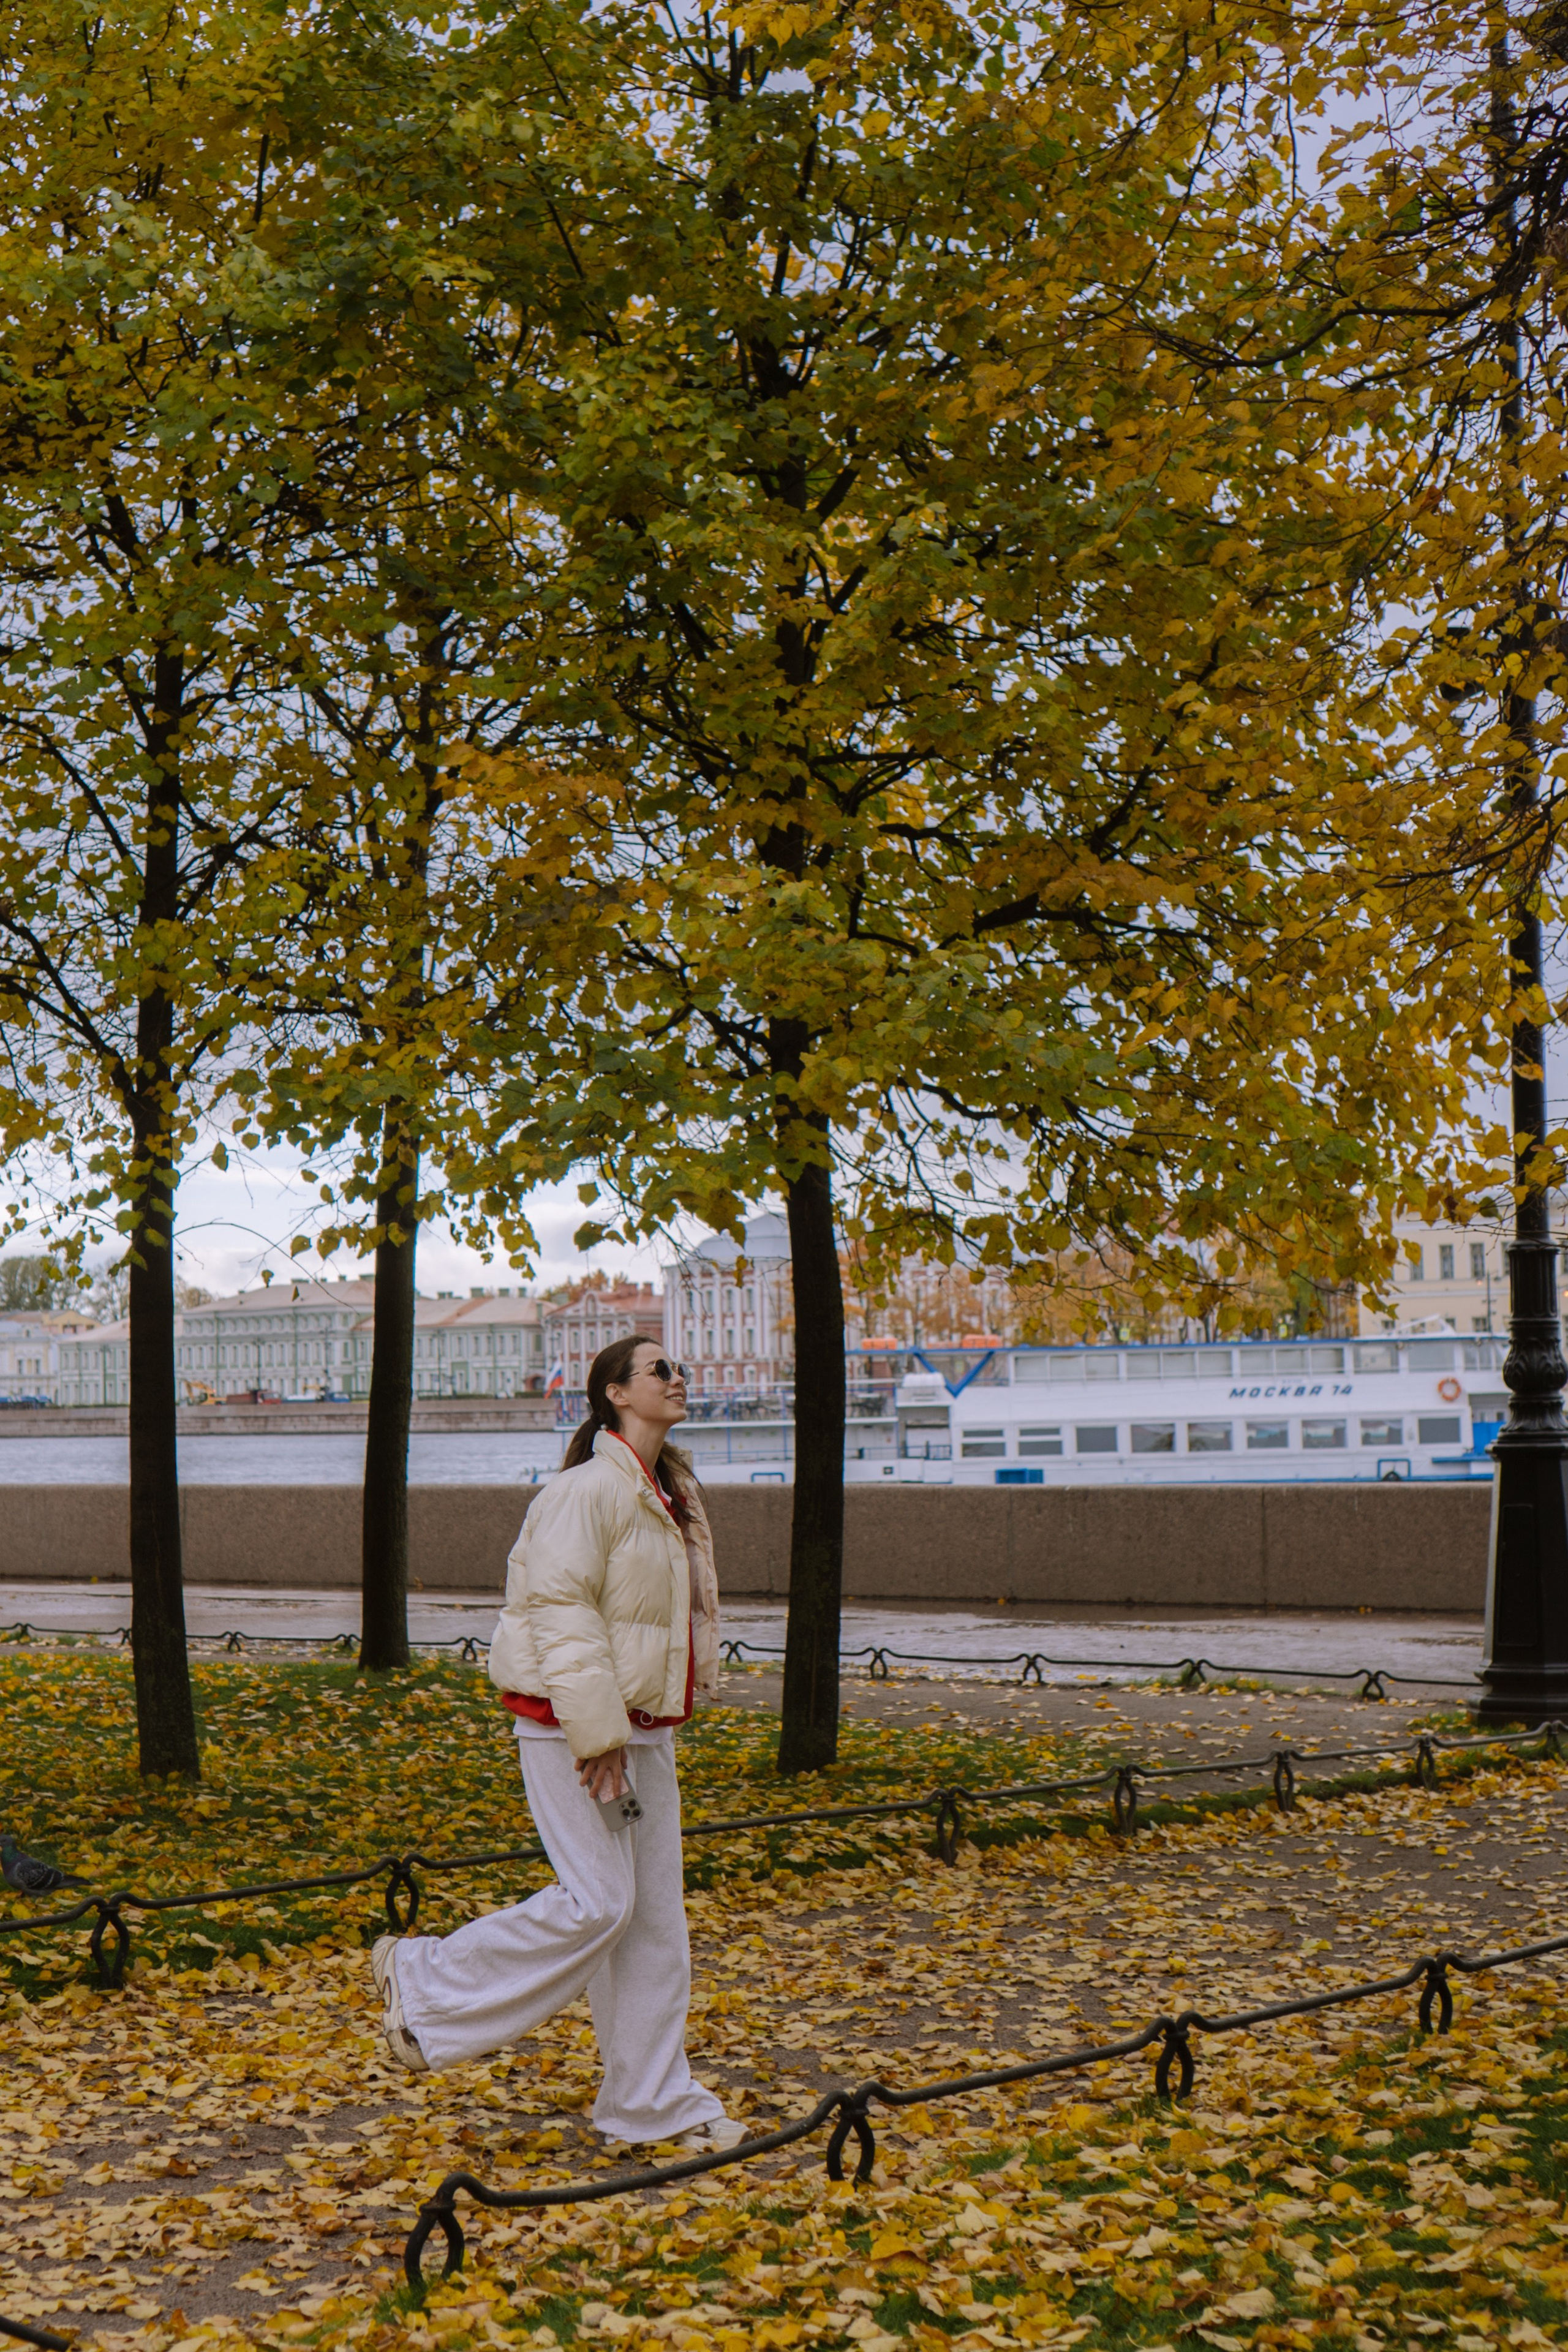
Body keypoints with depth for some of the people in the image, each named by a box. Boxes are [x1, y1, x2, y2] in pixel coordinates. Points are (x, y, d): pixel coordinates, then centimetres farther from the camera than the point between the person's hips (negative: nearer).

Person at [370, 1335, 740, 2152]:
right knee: (597, 1901, -11)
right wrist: (597, 1734, -24)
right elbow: (560, 1609, -22)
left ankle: (653, 2101, 16)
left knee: (655, 1915, 8)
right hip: (573, 1724, -9)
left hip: (642, 1727, 9)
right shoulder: (592, 1489, -16)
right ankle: (421, 1980, 7)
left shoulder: (669, 1494, 15)